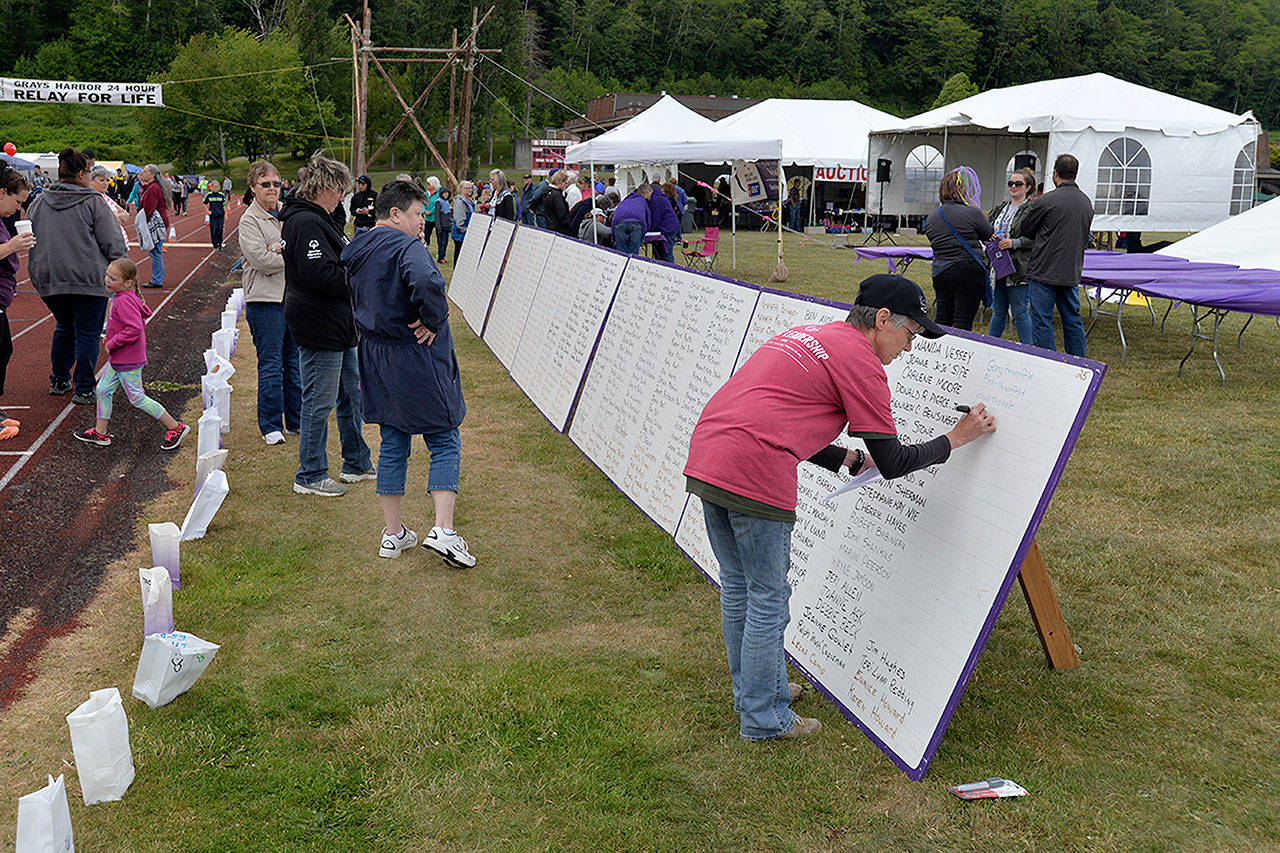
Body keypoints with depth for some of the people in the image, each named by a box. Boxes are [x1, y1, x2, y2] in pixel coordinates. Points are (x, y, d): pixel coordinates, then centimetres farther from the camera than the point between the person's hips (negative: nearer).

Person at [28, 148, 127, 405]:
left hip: (48, 280, 6)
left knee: (64, 327, 23)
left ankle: (58, 381, 30)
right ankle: (83, 390, 4)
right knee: (88, 332, 3)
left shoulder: (39, 202, 8)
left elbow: (30, 239, 14)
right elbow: (113, 244, -10)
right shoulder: (93, 202, -9)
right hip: (88, 280, -5)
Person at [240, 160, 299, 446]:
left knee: (294, 361, 12)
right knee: (271, 364, -2)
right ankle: (270, 426, 7)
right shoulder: (249, 221, -5)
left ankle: (296, 420, 23)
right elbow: (261, 259, -16)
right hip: (265, 300, -6)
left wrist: (283, 249, -14)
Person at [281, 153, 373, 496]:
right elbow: (320, 275, -26)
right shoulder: (306, 223, -18)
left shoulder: (315, 219, 16)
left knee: (351, 393, 18)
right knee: (319, 401, -1)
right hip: (318, 326, -11)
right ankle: (310, 476, 10)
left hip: (335, 325, 11)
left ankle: (356, 463, 30)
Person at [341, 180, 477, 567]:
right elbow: (427, 283, -36)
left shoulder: (356, 251, 11)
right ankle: (443, 530, -8)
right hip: (417, 361, -8)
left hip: (376, 359, 8)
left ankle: (393, 533, 19)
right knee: (445, 444, 3)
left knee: (393, 445, 15)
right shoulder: (405, 247, -17)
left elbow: (358, 301, 18)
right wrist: (433, 320, -21)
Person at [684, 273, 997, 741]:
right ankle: (764, 719, 17)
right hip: (753, 475, -9)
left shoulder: (805, 336, 23)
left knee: (736, 584, 21)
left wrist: (848, 460, 27)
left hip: (705, 457, 9)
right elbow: (893, 464, 0)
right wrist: (956, 438, 12)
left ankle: (751, 689, 37)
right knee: (768, 599, 5)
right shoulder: (860, 361, -3)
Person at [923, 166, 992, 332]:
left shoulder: (931, 218, 6)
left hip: (940, 273, 6)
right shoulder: (972, 213, -12)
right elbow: (990, 236, 0)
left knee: (942, 320, 13)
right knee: (963, 324, -1)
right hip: (969, 273, -6)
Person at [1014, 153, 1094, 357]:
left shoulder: (1046, 201, -12)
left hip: (1045, 271, -6)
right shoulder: (1086, 202, 9)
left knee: (1042, 321, 0)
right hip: (1072, 272, 6)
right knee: (1073, 320, 13)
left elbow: (1021, 230, -1)